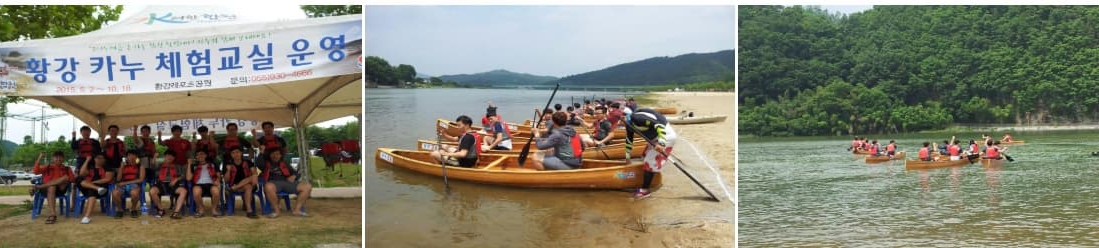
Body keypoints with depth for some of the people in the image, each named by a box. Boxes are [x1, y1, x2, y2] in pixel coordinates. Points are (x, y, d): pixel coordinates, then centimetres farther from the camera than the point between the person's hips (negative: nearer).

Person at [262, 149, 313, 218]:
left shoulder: (284, 164, 30)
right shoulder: (265, 164, 19)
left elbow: (294, 172, 29)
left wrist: (293, 176, 6)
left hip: (287, 182, 4)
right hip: (273, 183, -4)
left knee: (307, 186, -16)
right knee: (269, 187, -43)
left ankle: (297, 210, -15)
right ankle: (276, 210, -25)